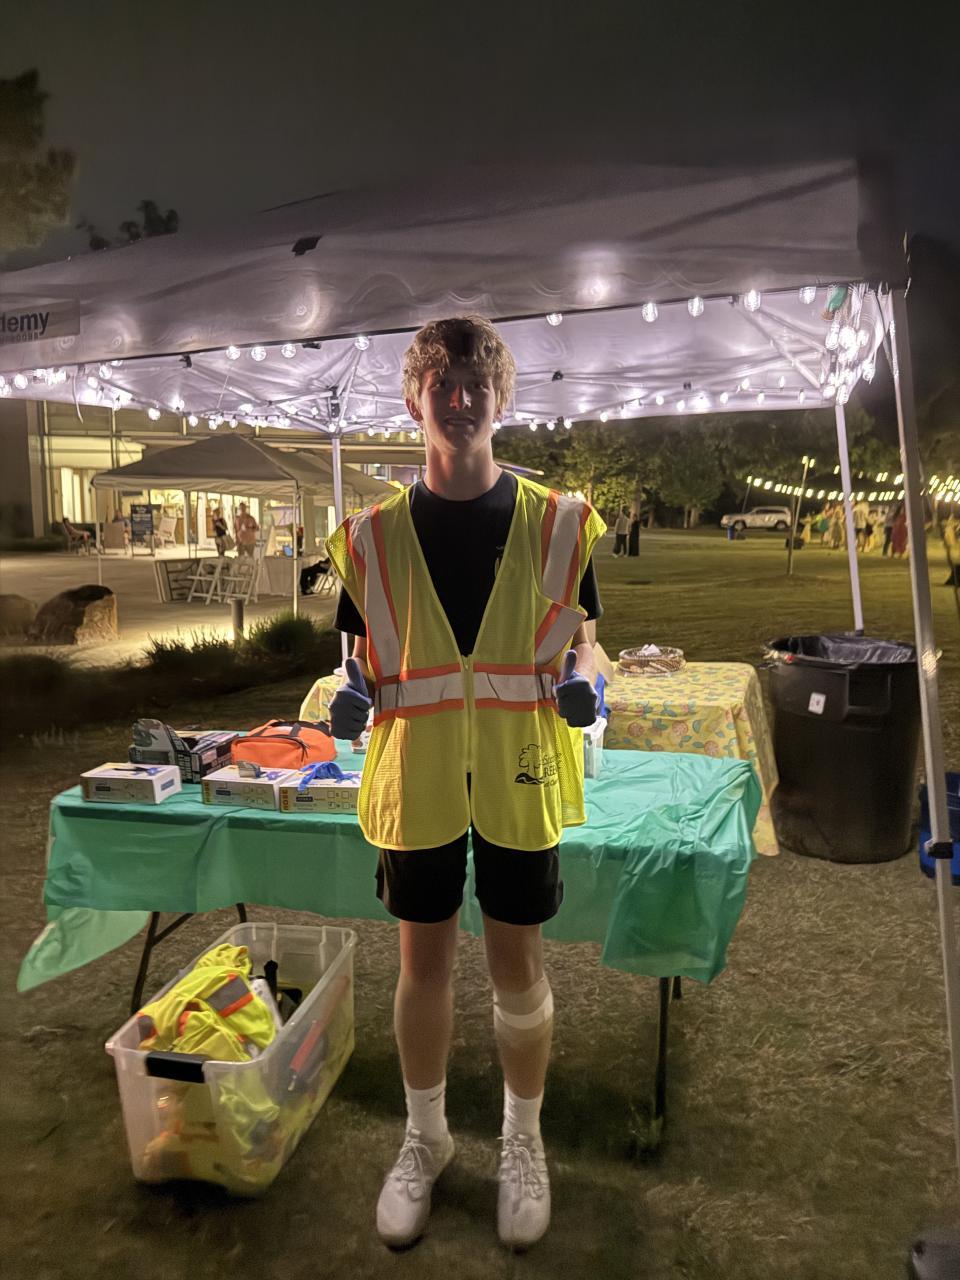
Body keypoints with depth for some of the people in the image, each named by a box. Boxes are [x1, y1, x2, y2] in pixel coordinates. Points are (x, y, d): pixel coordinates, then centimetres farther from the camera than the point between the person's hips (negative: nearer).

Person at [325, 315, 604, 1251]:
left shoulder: (555, 523, -3)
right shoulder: (375, 533, -1)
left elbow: (578, 640, 5)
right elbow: (364, 655, 7)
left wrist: (580, 682, -8)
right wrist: (355, 693, -7)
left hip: (518, 780, -1)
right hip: (416, 779, 1)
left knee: (515, 964, 13)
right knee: (423, 961, 15)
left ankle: (522, 1141, 39)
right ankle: (425, 1138, 40)